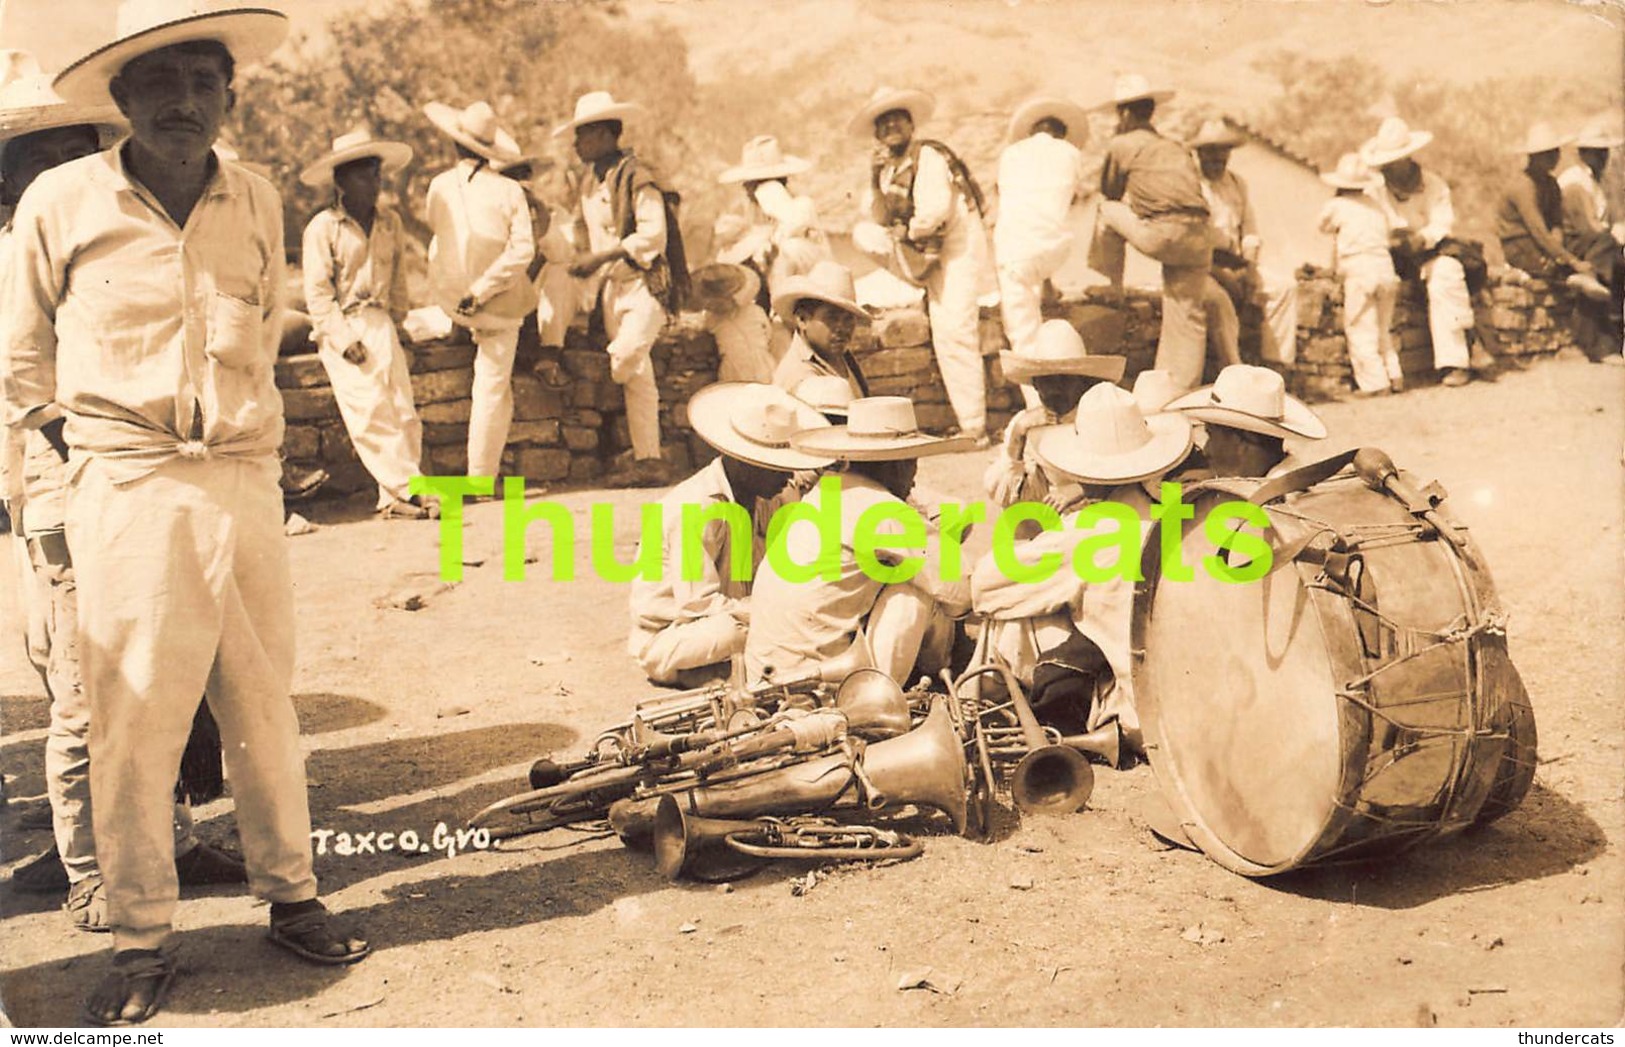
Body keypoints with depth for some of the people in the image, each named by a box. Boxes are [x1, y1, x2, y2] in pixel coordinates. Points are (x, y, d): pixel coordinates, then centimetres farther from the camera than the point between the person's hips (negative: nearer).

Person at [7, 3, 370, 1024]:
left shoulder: (258, 204, 7)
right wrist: (88, 448, 7)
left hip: (247, 481, 3)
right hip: (127, 490, -3)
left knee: (266, 703, 9)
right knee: (133, 720, 1)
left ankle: (292, 896, 24)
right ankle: (142, 939, 14)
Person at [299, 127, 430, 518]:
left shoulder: (390, 222, 12)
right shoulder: (322, 227, -3)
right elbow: (317, 293, -6)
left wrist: (397, 317, 12)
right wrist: (345, 339, -13)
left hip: (380, 324, 5)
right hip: (341, 328, -5)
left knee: (403, 409, -5)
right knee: (371, 413, -12)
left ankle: (394, 498, -2)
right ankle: (406, 490, -14)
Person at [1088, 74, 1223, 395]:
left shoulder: (1121, 145, 10)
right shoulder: (1177, 148, 27)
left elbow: (1110, 194, 20)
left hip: (1161, 235, -6)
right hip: (1197, 239, 6)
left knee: (1107, 211, 19)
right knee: (1187, 317, 11)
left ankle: (1109, 286, 23)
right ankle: (1183, 390, 11)